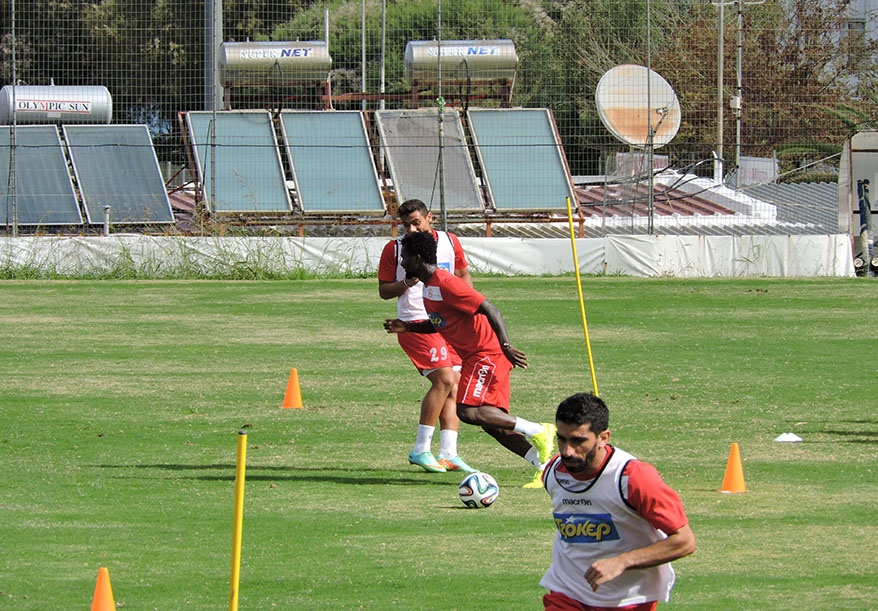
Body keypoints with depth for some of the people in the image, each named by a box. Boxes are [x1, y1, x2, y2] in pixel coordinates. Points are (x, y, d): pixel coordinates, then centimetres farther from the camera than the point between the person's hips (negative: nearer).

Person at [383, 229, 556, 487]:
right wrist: (407, 327, 15)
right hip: (475, 356, 10)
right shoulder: (428, 286, 14)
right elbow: (438, 323, 30)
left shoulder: (445, 284, -18)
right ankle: (546, 466, 4)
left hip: (486, 354, -10)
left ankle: (538, 432, -16)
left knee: (468, 411, -20)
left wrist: (506, 346, -30)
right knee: (492, 423, 5)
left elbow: (489, 309, -22)